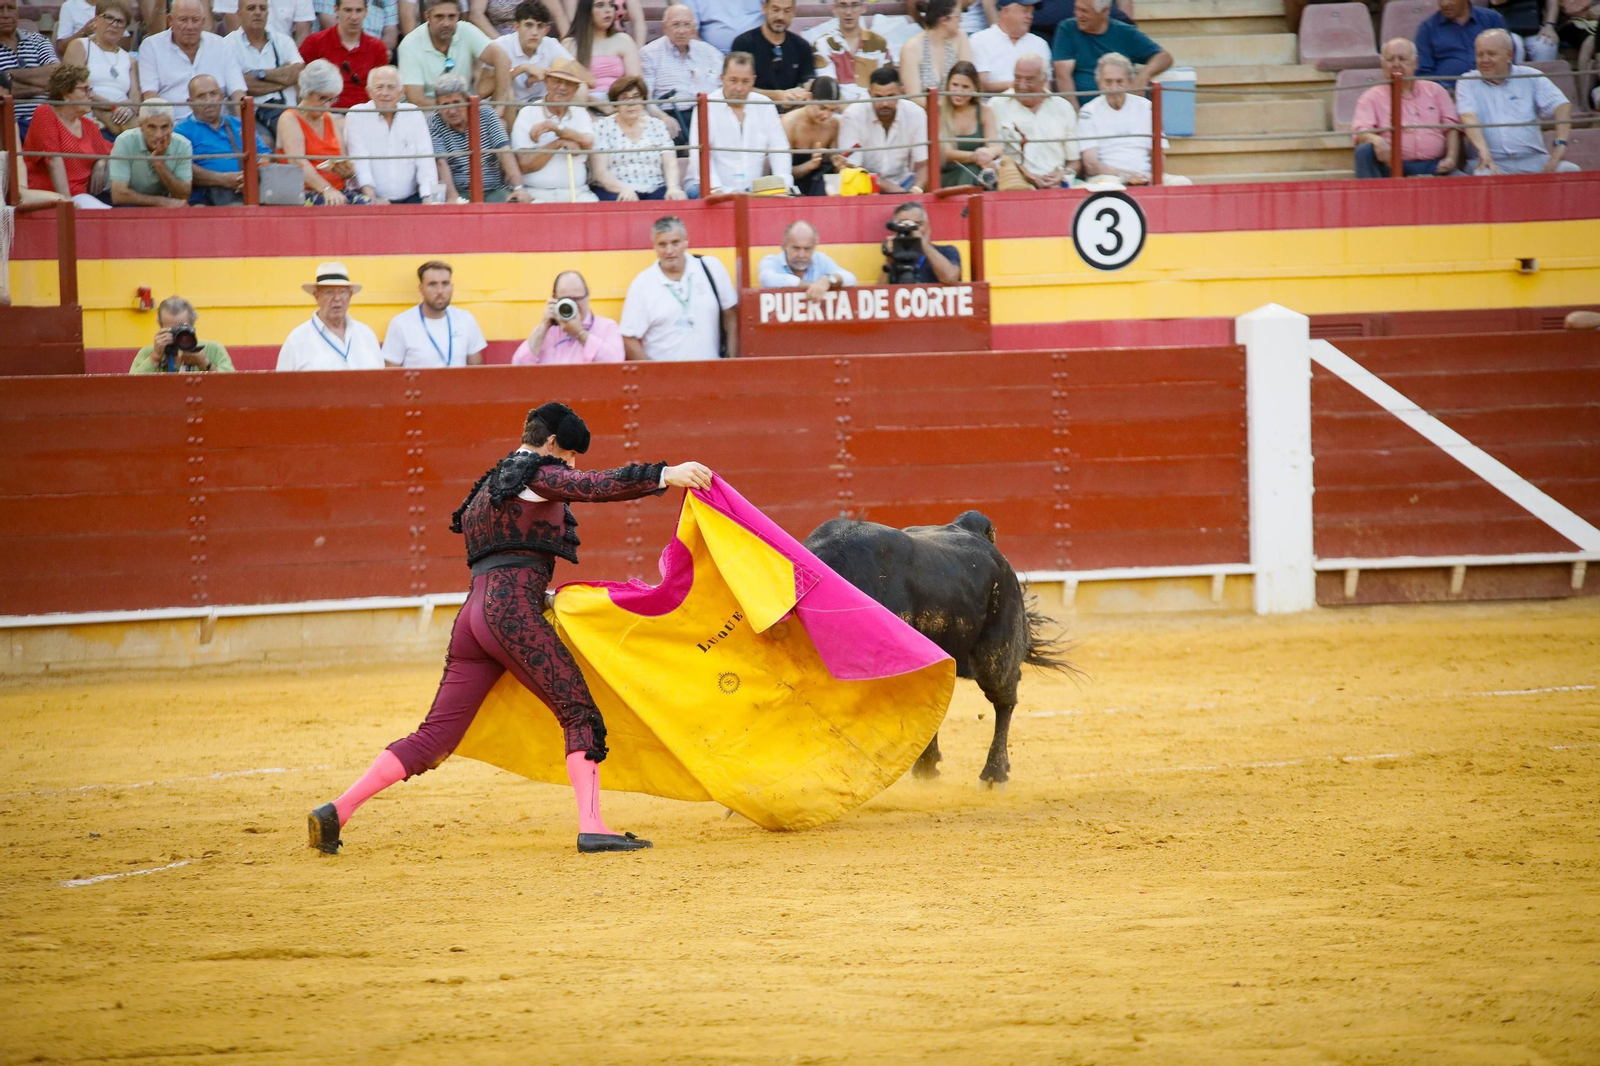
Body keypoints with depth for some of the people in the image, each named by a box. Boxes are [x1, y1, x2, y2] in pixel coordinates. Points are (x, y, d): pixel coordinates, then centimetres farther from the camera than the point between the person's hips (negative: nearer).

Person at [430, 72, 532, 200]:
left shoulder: (486, 114, 5)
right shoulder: (434, 125, 0)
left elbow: (504, 151, -5)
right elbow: (441, 163, -11)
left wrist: (518, 188, -19)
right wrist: (453, 197, -28)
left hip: (494, 190, 2)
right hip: (460, 193, -2)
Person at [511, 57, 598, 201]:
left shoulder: (580, 114, 14)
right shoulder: (527, 114, 2)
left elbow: (587, 144, -8)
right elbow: (525, 165, -6)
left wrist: (556, 128, -17)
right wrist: (558, 143, -10)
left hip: (576, 194, 3)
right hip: (538, 195, -3)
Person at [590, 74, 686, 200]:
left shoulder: (657, 126, 15)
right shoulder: (602, 127, 7)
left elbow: (670, 164, 6)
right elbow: (600, 172, -3)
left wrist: (673, 187, -17)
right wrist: (624, 189, -22)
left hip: (655, 191, 3)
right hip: (614, 192, -3)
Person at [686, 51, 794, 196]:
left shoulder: (765, 107, 9)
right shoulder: (707, 107, -3)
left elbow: (778, 150, 6)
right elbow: (699, 155, -12)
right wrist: (717, 189, -27)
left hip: (754, 190, 3)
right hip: (713, 191, -3)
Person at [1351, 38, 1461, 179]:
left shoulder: (1435, 90, 21)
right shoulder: (1371, 97, 13)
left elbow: (1452, 128, 15)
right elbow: (1360, 133, -3)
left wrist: (1451, 158, -5)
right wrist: (1376, 140, -28)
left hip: (1434, 167, 0)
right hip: (1393, 167, 0)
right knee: (1364, 151, -31)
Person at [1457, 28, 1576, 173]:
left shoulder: (1530, 78, 12)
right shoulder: (1467, 83, 9)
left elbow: (1562, 106, 2)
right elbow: (1468, 117, -10)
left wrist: (1560, 144, -16)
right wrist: (1483, 150, -29)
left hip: (1532, 159, 2)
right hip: (1492, 161, -2)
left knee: (1571, 171, -24)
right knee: (1482, 176, -38)